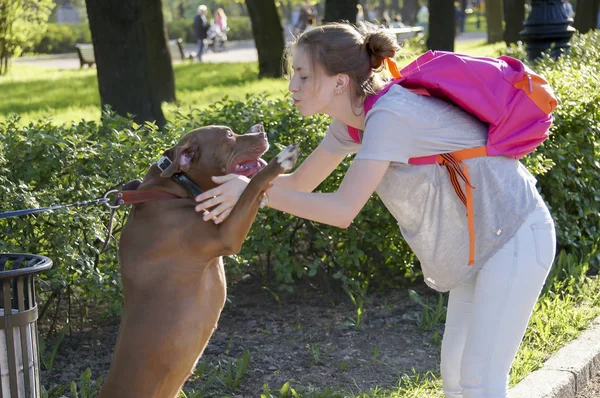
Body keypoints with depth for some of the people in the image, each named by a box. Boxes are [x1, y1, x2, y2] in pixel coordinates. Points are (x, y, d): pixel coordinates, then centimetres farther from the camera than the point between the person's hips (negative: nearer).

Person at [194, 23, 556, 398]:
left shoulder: (389, 115, -28)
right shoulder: (352, 120, 0)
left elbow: (343, 209, -32)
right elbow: (301, 183, 9)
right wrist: (240, 176, -6)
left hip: (517, 236, -9)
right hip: (484, 242, 9)